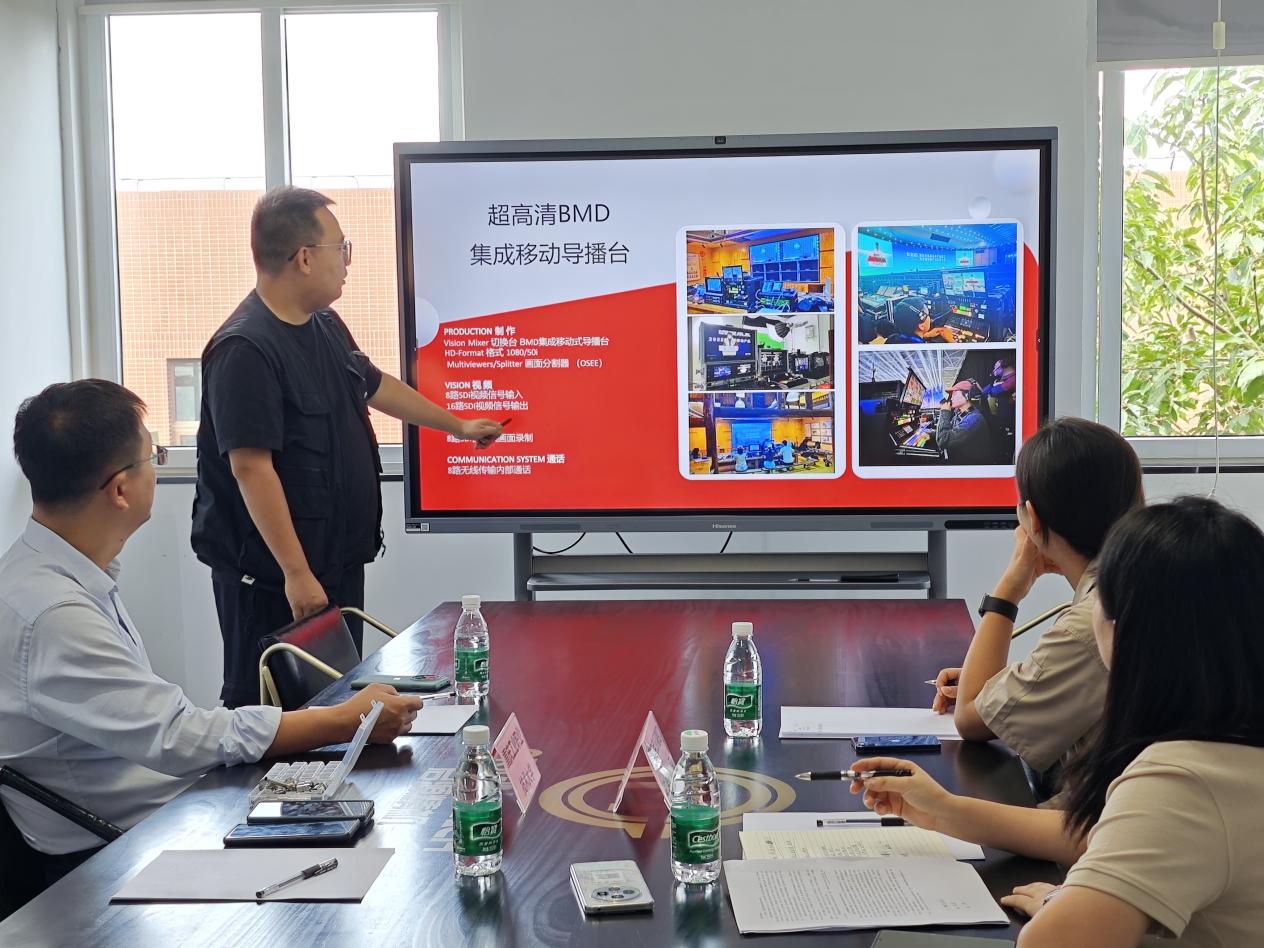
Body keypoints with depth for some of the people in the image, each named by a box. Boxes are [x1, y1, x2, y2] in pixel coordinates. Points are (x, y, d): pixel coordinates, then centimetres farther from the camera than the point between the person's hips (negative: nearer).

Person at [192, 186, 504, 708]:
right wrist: (296, 573, -24)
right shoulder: (245, 348, -21)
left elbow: (374, 385, 26)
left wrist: (457, 425, 34)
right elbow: (250, 468, -24)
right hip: (273, 576, -9)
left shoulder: (326, 326, 9)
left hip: (339, 560, 9)